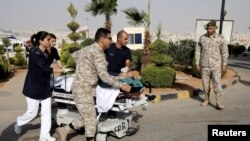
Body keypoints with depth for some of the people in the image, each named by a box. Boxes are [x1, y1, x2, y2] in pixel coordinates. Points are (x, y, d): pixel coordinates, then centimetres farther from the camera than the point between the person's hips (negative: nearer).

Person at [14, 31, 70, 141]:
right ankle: (19, 123, 36)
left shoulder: (45, 53, 6)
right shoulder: (35, 53, -20)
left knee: (46, 112, 6)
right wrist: (63, 70, -20)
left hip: (44, 87, 7)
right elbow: (47, 69, -24)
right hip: (34, 88, -7)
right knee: (32, 112, 5)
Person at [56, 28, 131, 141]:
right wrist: (121, 85, -15)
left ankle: (64, 130, 30)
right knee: (91, 121, 1)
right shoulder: (98, 53, -18)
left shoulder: (89, 48, 11)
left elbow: (74, 55, 27)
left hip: (82, 88, 10)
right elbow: (104, 76, -22)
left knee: (85, 118, 18)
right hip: (84, 90, -10)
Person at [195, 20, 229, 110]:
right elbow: (198, 51, 2)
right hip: (205, 65, 2)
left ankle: (218, 103, 1)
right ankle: (207, 99, 26)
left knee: (217, 84, -5)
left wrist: (224, 65, -3)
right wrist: (197, 63, -2)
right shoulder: (202, 38, -1)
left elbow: (225, 52, 0)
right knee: (205, 83, 9)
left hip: (216, 66, -2)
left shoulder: (220, 39, -5)